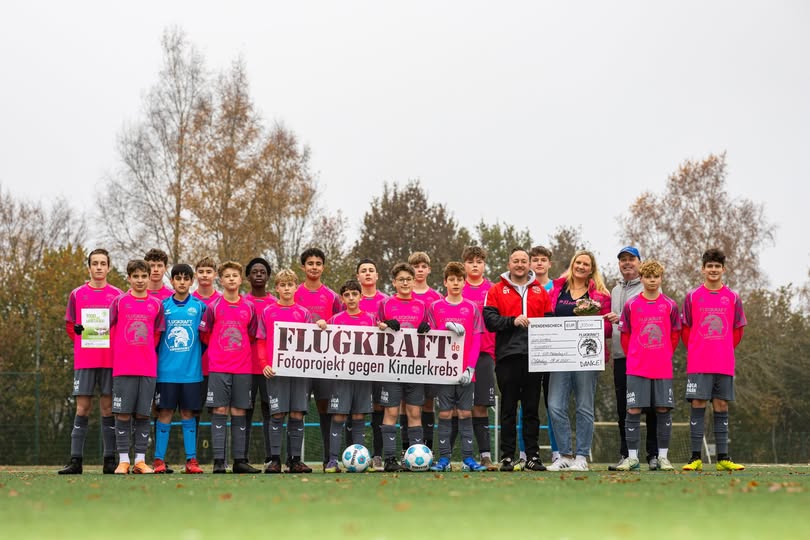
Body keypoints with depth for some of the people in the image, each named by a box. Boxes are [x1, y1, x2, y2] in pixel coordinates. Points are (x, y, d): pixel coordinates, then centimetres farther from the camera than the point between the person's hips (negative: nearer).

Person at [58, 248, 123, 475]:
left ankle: (110, 461, 4)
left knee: (108, 408, 2)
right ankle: (75, 460, -2)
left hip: (111, 360, 0)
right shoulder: (77, 294, 9)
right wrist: (81, 331, -3)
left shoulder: (118, 295, 8)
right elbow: (70, 326, 11)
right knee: (82, 408, -1)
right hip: (84, 360, 0)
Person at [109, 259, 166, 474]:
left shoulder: (156, 305, 9)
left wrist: (146, 354, 10)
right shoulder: (119, 302, 3)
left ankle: (140, 460, 8)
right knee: (123, 414, -3)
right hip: (123, 368, -2)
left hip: (148, 368, 2)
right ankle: (123, 460, 2)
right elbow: (109, 329, 8)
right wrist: (119, 354, 9)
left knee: (143, 414, 3)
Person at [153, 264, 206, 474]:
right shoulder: (163, 306, 5)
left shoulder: (200, 306, 5)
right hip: (166, 370, 0)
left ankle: (191, 460, 7)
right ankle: (159, 460, 4)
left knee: (188, 413, 4)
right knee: (165, 413, 0)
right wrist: (156, 360, 4)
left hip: (191, 370, 0)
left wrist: (198, 357, 4)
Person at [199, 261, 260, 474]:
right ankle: (218, 461, -4)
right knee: (219, 411, -5)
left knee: (239, 412, 4)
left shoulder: (249, 307, 7)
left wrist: (240, 350, 9)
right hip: (218, 367, -2)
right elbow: (204, 335, 7)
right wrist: (219, 349, 9)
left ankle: (240, 460, 7)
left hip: (243, 367, 2)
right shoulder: (213, 307, 0)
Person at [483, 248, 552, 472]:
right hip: (508, 356, -2)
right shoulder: (497, 290, 7)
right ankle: (507, 457, 4)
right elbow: (489, 319, -3)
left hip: (534, 356, 2)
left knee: (532, 409, 5)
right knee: (508, 409, 1)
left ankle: (533, 456, 9)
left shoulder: (540, 291, 14)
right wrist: (513, 321, -15)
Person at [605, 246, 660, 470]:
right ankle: (625, 455, 11)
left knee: (650, 408, -4)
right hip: (621, 355, 6)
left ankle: (653, 455, 0)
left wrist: (621, 318, -22)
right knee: (623, 409, 6)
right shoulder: (615, 291, 22)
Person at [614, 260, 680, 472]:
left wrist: (664, 356, 11)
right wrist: (633, 357, 8)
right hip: (636, 368, -1)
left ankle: (663, 457, 9)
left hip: (663, 368, 1)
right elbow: (625, 335, 9)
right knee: (633, 410, -3)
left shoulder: (670, 306, 4)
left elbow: (675, 336, 12)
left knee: (663, 410, 1)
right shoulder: (631, 305, 2)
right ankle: (632, 457, 3)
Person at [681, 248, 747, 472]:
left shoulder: (733, 298, 7)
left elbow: (738, 330, 13)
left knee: (721, 406, 4)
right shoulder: (692, 297, 4)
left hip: (724, 363, 1)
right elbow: (686, 329, 9)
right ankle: (695, 457, -1)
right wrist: (695, 352, 8)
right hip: (698, 364, -1)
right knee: (697, 405, -4)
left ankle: (723, 458, 8)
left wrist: (724, 351, 10)